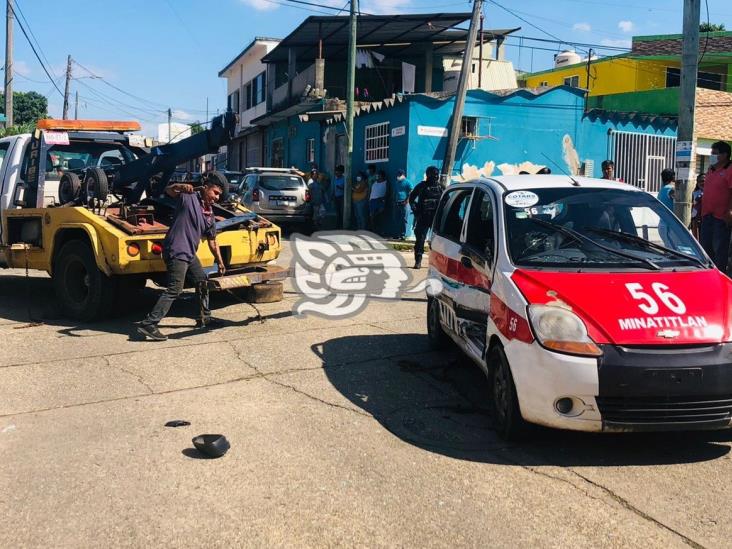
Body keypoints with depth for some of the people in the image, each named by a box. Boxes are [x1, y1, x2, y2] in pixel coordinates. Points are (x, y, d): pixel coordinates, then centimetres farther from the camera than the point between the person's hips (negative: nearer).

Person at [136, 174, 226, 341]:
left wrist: (220, 262, 22)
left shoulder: (210, 214, 13)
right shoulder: (188, 196, -7)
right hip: (176, 251, -9)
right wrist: (180, 186, -33)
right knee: (174, 290, -12)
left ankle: (204, 318, 35)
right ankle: (148, 325, -12)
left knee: (202, 281, 20)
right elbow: (168, 190, -12)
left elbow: (212, 241, 20)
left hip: (189, 253, 9)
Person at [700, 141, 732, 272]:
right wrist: (700, 204, 17)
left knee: (720, 248, -4)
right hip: (707, 215, 9)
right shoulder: (711, 170, 16)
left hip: (721, 217, -9)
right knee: (706, 246, 14)